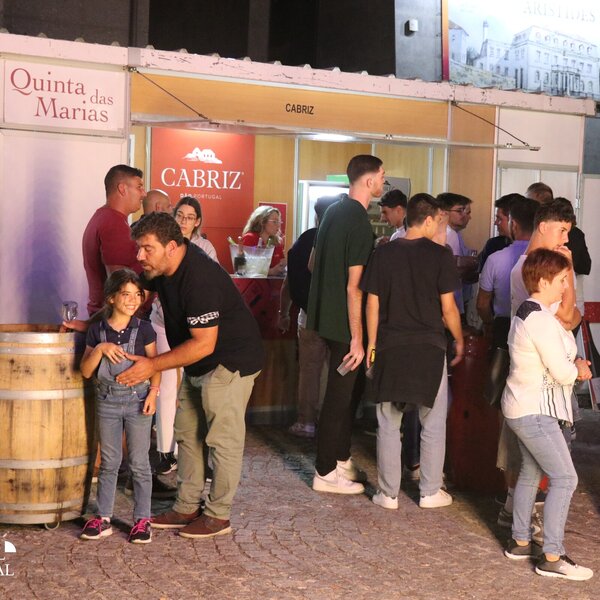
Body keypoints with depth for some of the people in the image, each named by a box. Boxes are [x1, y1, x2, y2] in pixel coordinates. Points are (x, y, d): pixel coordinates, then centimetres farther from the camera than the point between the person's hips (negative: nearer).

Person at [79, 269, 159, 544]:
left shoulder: (143, 329, -5)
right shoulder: (97, 330, -2)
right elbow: (86, 371, -4)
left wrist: (153, 392, -12)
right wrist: (100, 349, -19)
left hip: (138, 399, -2)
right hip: (107, 400, 2)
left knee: (139, 463, 4)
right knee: (108, 462, 10)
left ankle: (142, 519, 12)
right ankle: (103, 518, 17)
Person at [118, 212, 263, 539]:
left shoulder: (200, 278, -31)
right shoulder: (161, 267, -4)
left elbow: (204, 344, -30)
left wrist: (153, 365, -27)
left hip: (232, 361, -10)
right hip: (198, 365, 10)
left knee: (222, 439, -2)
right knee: (187, 433, 13)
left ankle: (218, 515, 10)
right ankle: (187, 507, 23)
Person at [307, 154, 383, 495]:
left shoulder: (334, 212, 8)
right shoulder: (360, 223, -20)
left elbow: (313, 262, 18)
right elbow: (354, 286, -22)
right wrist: (357, 339, -20)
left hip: (326, 314, 9)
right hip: (344, 323, -9)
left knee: (349, 389, 19)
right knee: (340, 396, 0)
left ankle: (341, 459, 28)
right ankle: (326, 473, 9)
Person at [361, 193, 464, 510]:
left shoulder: (383, 254, 2)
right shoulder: (439, 254, -6)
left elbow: (372, 304, 3)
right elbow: (448, 308, -5)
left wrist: (372, 344, 12)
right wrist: (459, 341, 10)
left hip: (390, 349, 2)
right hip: (429, 347, -2)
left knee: (388, 424, 9)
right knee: (433, 424, 10)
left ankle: (388, 493, 13)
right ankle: (430, 492, 16)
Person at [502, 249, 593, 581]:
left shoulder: (525, 312, 10)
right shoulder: (542, 320, -22)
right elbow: (562, 373, -20)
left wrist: (573, 365, -2)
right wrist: (577, 367, 1)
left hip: (522, 408, 11)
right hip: (535, 412, -11)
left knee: (530, 473, 17)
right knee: (564, 478, -7)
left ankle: (520, 542, 26)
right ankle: (551, 557, -4)